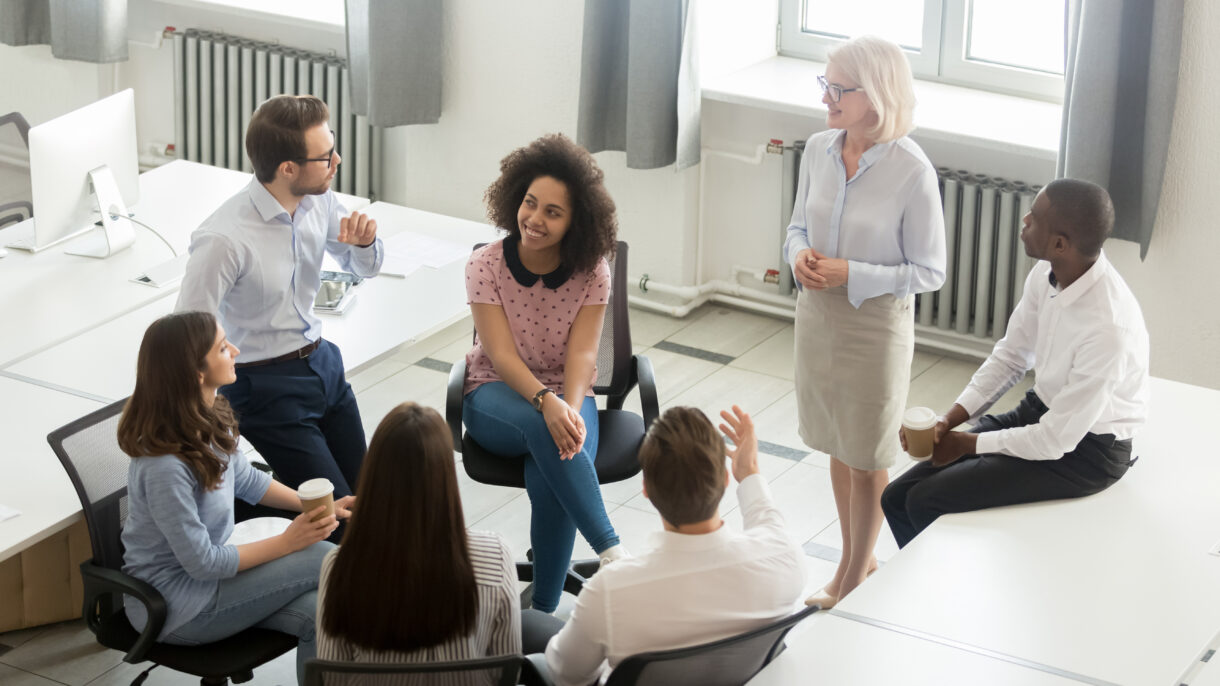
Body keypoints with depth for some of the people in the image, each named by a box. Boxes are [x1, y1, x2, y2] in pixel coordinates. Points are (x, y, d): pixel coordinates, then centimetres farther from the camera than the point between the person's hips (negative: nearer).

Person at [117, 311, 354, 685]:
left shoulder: (209, 418, -3)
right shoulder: (164, 466, -30)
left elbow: (245, 479, 16)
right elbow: (201, 562, -22)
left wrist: (319, 505, 8)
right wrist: (287, 543, -15)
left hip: (209, 571, 8)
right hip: (174, 609, -8)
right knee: (323, 559, -15)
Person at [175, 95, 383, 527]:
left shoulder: (318, 201, -5)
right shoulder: (224, 239, -27)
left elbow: (364, 267, 13)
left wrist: (364, 241, -10)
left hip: (323, 362, 7)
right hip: (269, 387, -7)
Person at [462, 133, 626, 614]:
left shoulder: (591, 272, -6)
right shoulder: (486, 265, -10)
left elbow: (581, 353, -13)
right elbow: (502, 355, -17)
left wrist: (572, 409, -34)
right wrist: (546, 402, -35)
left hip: (566, 396, 1)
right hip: (496, 396, -1)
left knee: (550, 476, -33)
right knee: (542, 428, -38)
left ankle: (543, 611, -21)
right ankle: (612, 552, -38)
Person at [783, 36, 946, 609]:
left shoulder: (911, 170, -21)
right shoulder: (819, 149, -5)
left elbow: (929, 272, -15)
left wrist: (851, 275, -23)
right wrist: (800, 255, -12)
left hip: (876, 323, -5)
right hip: (817, 315, 5)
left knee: (866, 459, 11)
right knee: (839, 448, 20)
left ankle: (854, 578, 28)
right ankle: (858, 557, 39)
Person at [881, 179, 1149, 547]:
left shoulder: (1108, 328, -33)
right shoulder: (1047, 274, -10)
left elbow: (1054, 441, -25)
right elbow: (1010, 355, 7)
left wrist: (965, 443, -13)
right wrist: (948, 420, -5)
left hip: (1085, 451, -8)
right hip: (1039, 412, 8)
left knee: (926, 502, -16)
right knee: (898, 498, 0)